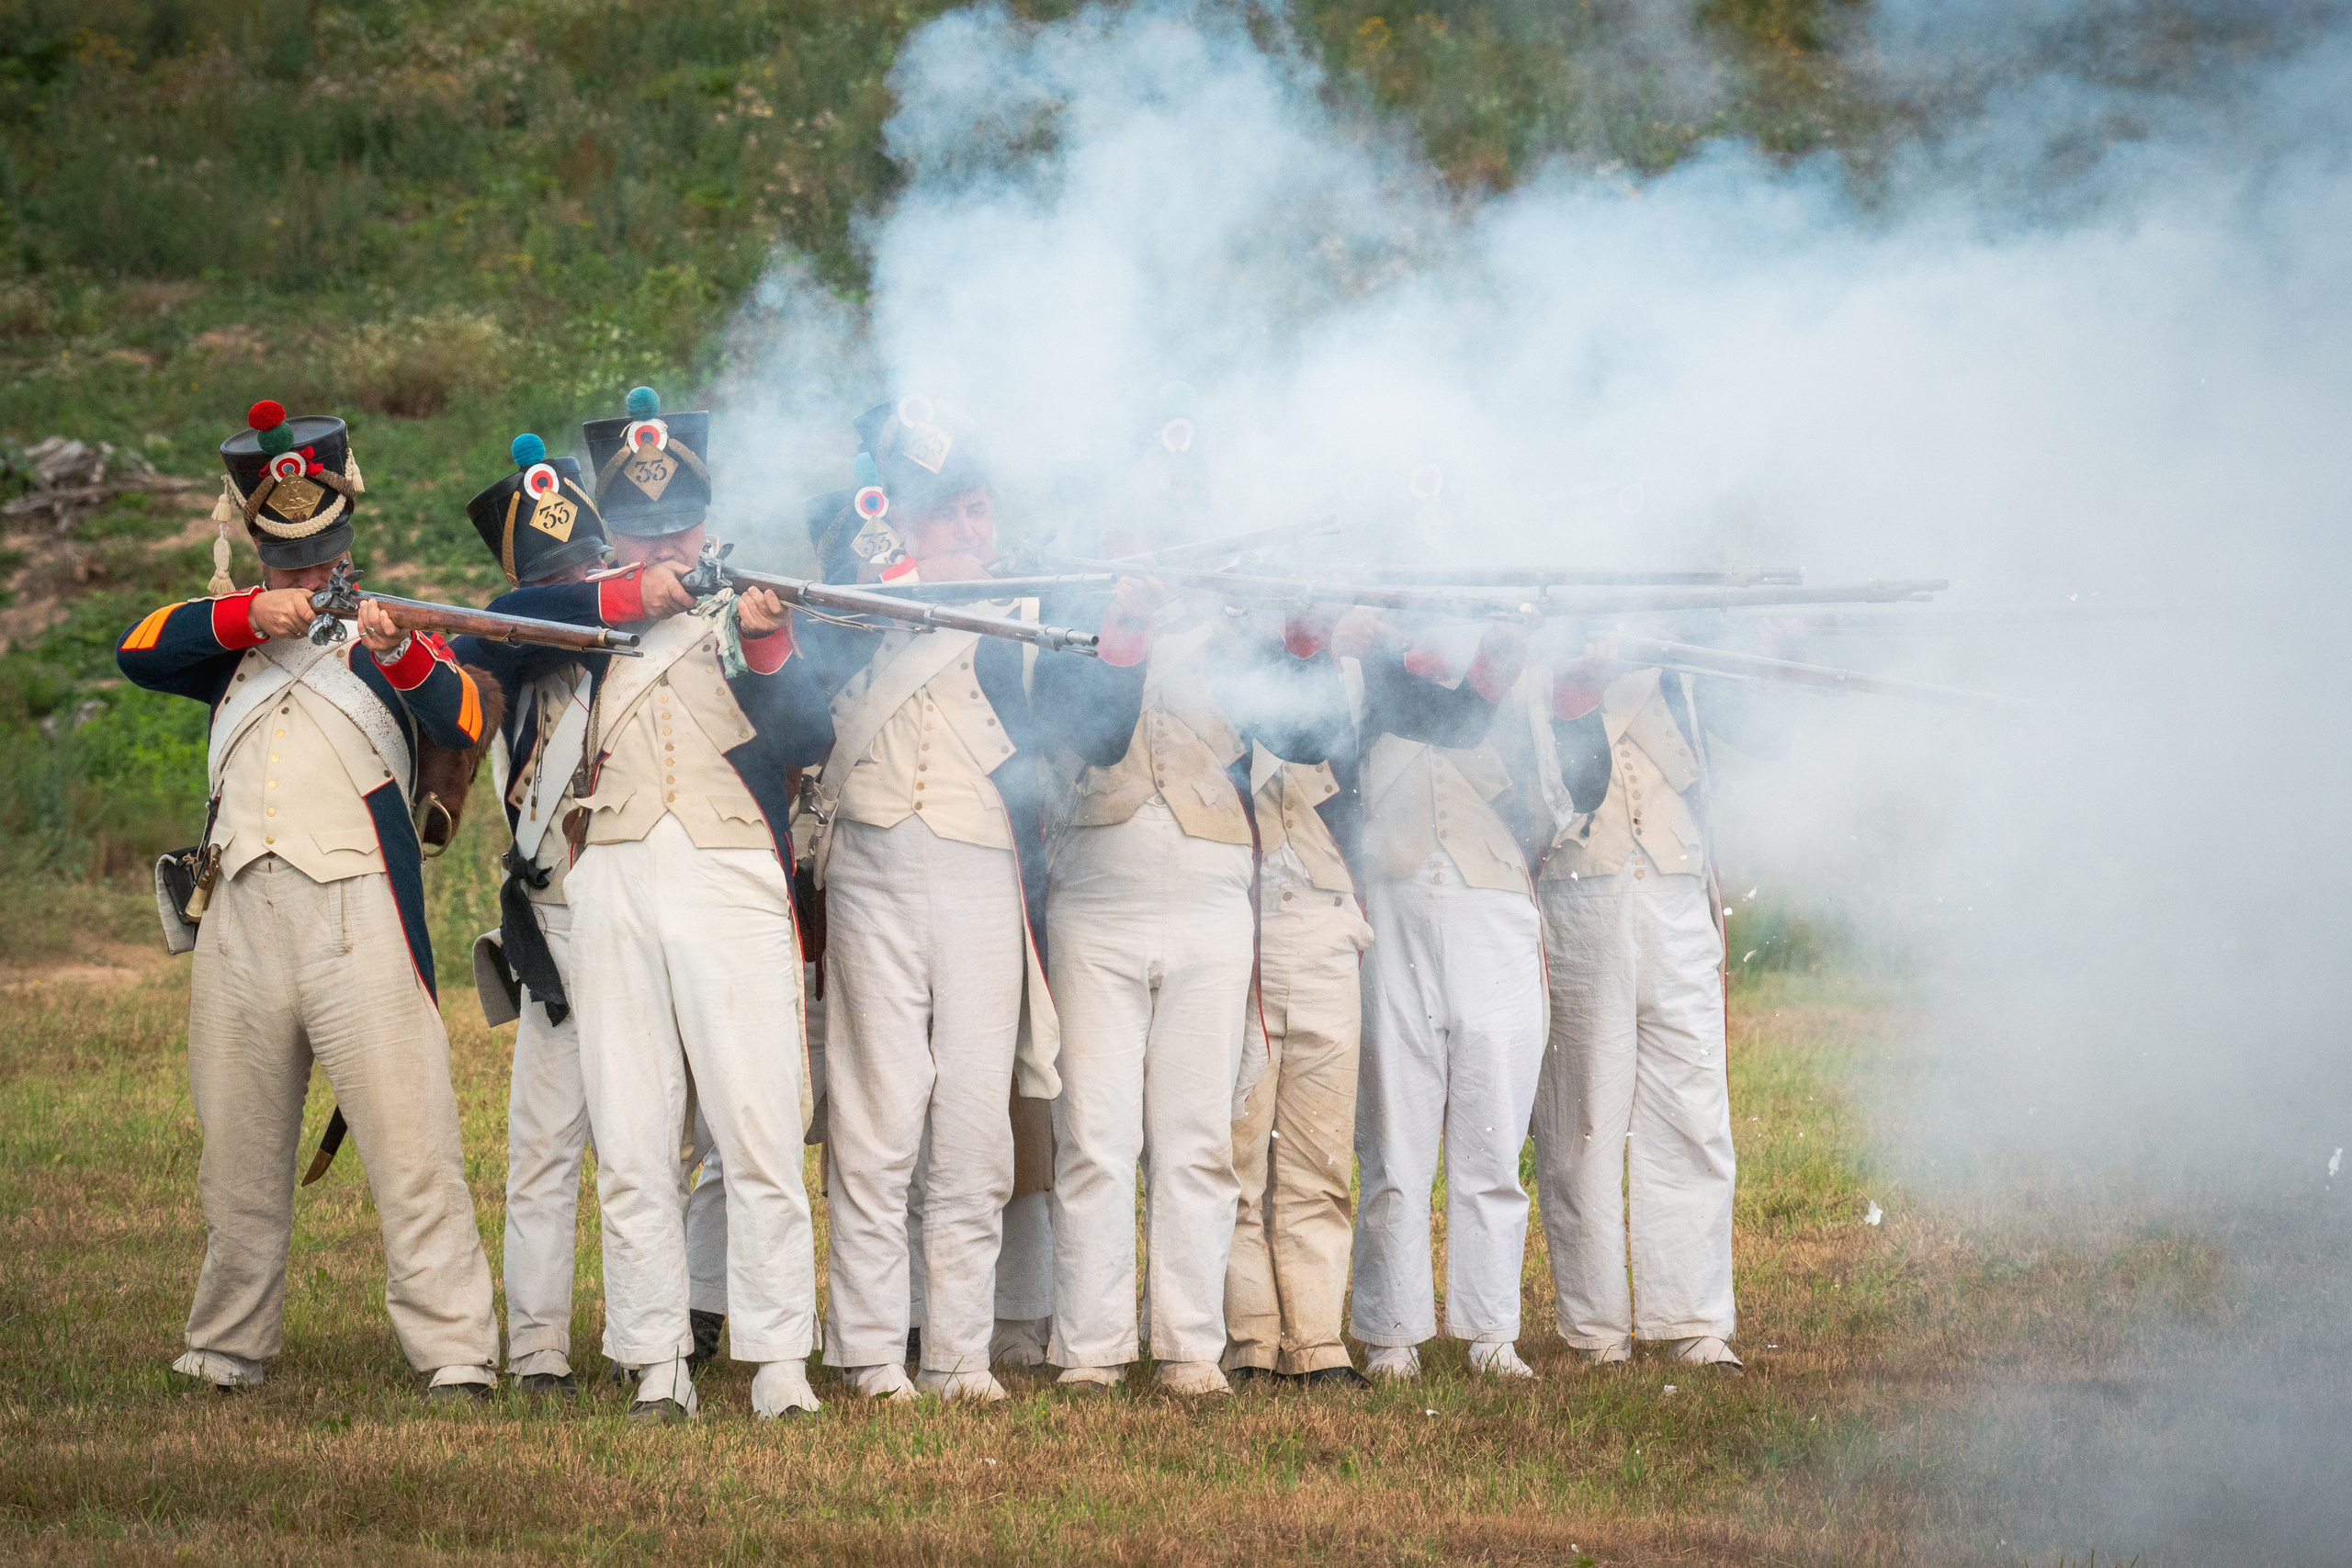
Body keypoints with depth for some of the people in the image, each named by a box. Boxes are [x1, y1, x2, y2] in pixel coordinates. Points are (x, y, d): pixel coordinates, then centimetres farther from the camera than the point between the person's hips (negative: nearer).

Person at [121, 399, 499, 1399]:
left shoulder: (390, 632, 13)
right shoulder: (235, 642, 23)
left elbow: (464, 724, -4)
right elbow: (138, 652, 4)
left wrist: (398, 652, -22)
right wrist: (245, 615, -9)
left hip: (357, 912, -4)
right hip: (240, 914, 4)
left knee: (409, 1141, -11)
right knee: (237, 1152, 9)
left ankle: (455, 1354, -14)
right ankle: (228, 1349, 20)